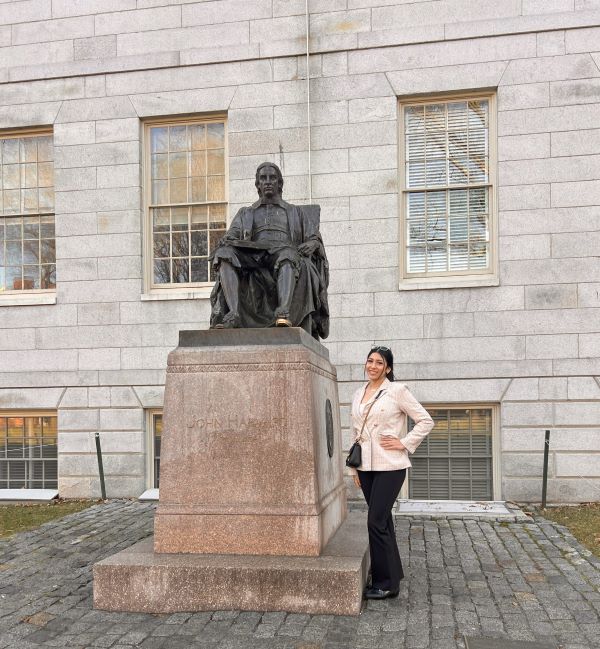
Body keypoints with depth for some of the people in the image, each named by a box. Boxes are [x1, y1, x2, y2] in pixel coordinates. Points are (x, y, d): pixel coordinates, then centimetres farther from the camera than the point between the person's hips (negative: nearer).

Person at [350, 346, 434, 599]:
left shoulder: (397, 390, -7)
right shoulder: (358, 394, 11)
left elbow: (426, 421, -5)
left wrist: (404, 443, -11)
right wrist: (355, 467, 15)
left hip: (389, 466, -6)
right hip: (366, 466, 6)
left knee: (376, 522, -8)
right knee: (382, 521, 13)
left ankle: (387, 583, 5)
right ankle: (393, 573, 26)